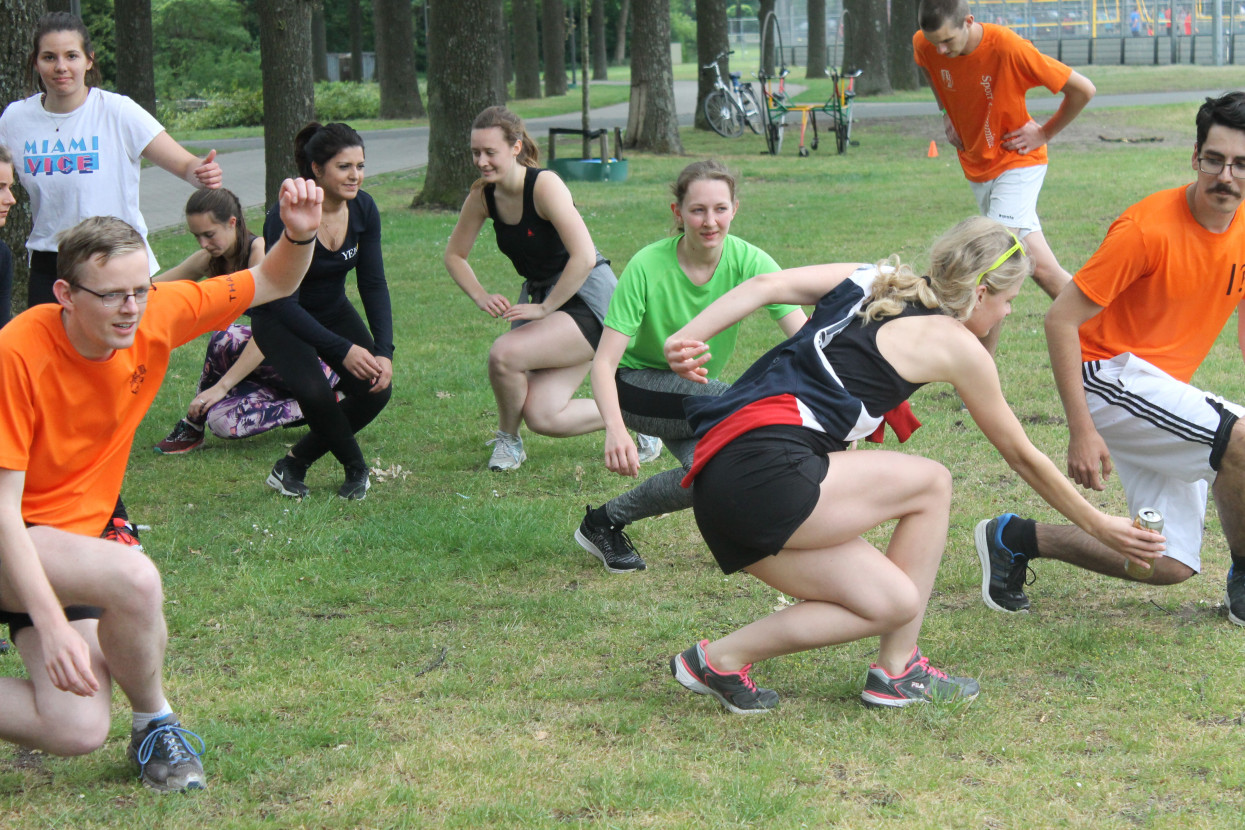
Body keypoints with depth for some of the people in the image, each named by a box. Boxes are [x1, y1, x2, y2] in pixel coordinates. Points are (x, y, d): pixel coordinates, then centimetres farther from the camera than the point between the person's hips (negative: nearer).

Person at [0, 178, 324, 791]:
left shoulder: (157, 316, -11)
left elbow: (271, 284, 2)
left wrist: (298, 235, -21)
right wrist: (52, 625, -31)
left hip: (71, 537, 6)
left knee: (77, 732, -11)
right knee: (134, 578, -34)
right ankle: (155, 728, -7)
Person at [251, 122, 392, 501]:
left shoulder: (363, 209, -14)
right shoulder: (286, 216, -30)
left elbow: (373, 285, -8)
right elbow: (284, 303, -28)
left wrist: (384, 351, -21)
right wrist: (342, 350, -32)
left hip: (333, 310, 6)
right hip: (280, 318, -6)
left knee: (376, 389, -15)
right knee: (314, 392, -30)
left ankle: (295, 463, 4)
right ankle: (355, 469, -2)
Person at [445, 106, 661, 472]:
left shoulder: (544, 185, -21)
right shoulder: (483, 195, -1)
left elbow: (584, 257, -29)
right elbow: (455, 255, 12)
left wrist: (544, 308, -24)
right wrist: (481, 297, -4)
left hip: (588, 299, -7)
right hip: (545, 299, 7)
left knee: (505, 354, -27)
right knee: (541, 417, -6)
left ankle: (508, 440, 1)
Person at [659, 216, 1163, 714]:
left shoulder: (868, 281, 21)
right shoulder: (955, 344, 4)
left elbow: (766, 286, 7)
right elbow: (1022, 456, 15)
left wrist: (685, 340, 0)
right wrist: (1099, 526, 27)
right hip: (767, 472, -7)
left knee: (894, 602, 10)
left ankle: (722, 661, 10)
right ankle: (896, 671, 9)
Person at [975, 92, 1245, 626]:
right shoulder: (1149, 227, -21)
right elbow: (1062, 320, -19)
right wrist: (1081, 431, -24)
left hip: (1163, 389, 8)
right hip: (1110, 375, -8)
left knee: (1169, 566, 0)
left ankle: (1018, 539, 15)